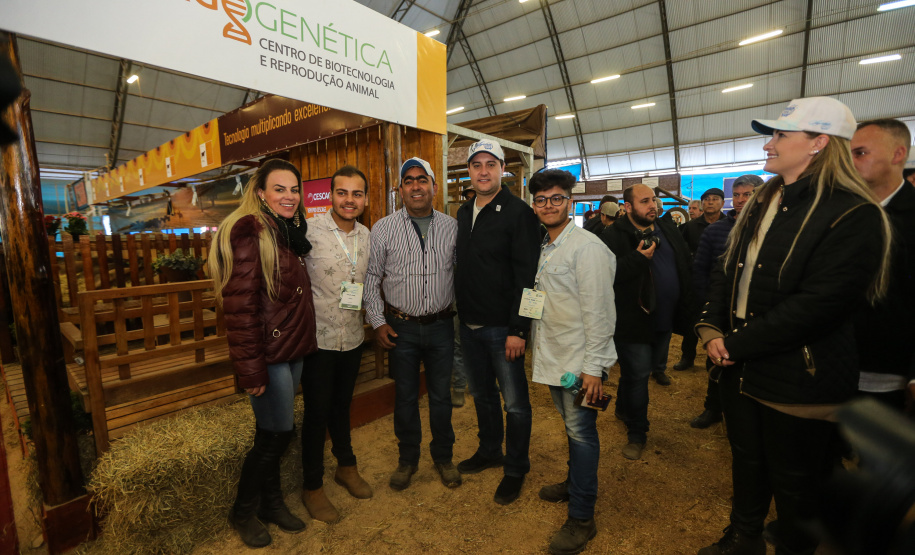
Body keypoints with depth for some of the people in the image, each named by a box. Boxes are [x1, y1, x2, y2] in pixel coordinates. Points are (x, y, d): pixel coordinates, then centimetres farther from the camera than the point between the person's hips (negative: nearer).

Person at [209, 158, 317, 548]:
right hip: (269, 354, -7)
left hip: (294, 350, 7)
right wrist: (251, 369, -20)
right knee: (277, 432, 5)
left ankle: (271, 502, 38)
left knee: (276, 432, 18)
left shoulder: (290, 231, 11)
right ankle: (244, 513, 30)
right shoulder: (248, 231, -15)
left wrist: (305, 344, 12)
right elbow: (241, 305, -20)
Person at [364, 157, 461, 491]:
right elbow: (371, 278, 1)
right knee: (405, 395, 14)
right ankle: (407, 459, 35)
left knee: (441, 394, 14)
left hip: (442, 326, 1)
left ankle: (443, 457, 36)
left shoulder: (451, 227, 1)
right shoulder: (383, 229, -3)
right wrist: (377, 322, -4)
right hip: (401, 327, -1)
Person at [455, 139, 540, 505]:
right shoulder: (463, 214, 10)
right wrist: (459, 313, 11)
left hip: (502, 327, -6)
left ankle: (516, 469, 27)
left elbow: (527, 277, -17)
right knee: (482, 394, 21)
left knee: (514, 401, 7)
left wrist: (518, 330, -20)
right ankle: (489, 451, 41)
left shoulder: (518, 213, -12)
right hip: (469, 324, 7)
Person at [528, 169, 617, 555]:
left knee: (581, 432, 4)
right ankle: (574, 482, 41)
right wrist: (535, 344, 16)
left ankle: (582, 519, 19)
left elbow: (598, 312, -17)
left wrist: (593, 367, -18)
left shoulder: (587, 247, -14)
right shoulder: (544, 248, 10)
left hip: (579, 361, -7)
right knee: (570, 425, 21)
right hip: (552, 357, 7)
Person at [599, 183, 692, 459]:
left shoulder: (669, 230, 9)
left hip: (665, 318, 7)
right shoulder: (613, 236, -13)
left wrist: (686, 303, 8)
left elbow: (686, 266, 15)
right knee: (637, 375, 1)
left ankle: (624, 408, 44)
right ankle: (636, 433, 19)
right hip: (634, 320, -6)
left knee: (635, 373, 21)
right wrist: (638, 258, -27)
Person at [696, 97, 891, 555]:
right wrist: (711, 327, -4)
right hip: (739, 369, 7)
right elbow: (727, 270, 8)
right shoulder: (760, 205, 8)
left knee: (795, 486, 14)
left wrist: (736, 345, -19)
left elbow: (816, 306, -23)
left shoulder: (855, 217, -15)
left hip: (799, 382, -7)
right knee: (746, 464, 24)